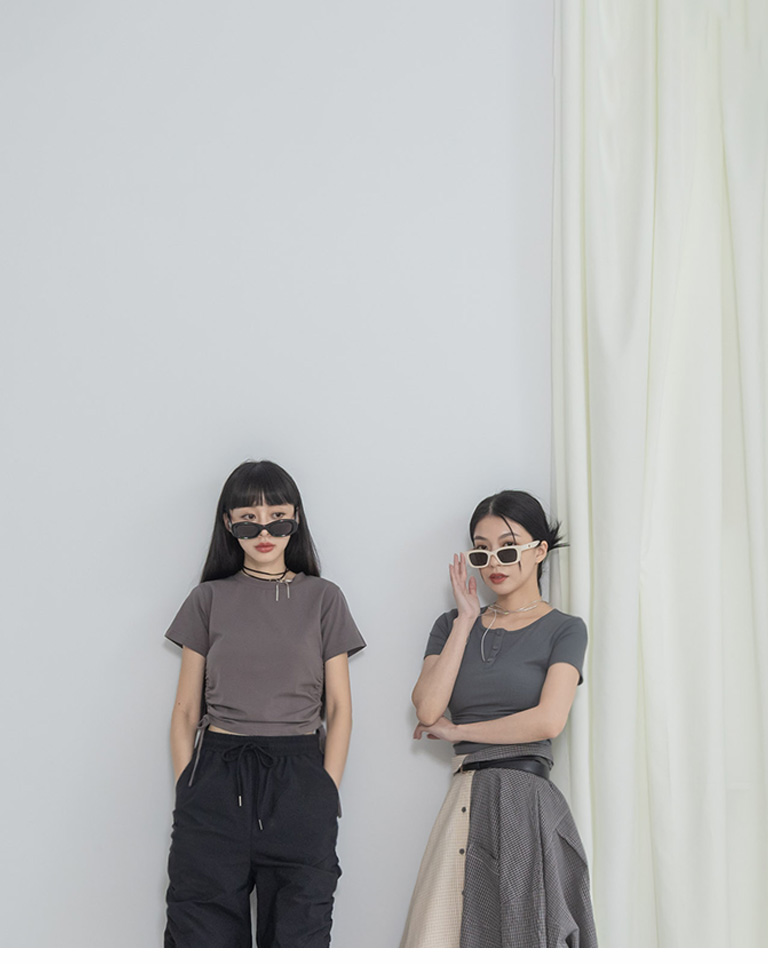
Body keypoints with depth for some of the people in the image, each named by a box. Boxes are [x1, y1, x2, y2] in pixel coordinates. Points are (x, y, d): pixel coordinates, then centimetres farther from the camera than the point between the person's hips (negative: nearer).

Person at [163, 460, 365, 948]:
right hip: (216, 775, 0)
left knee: (297, 935, -1)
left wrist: (325, 797, -2)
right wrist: (189, 791, -1)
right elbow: (186, 710, 10)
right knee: (204, 934, -3)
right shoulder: (208, 599, 10)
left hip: (298, 775, 0)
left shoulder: (323, 599, 9)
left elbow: (339, 709, 7)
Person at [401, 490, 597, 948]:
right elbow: (428, 708, -1)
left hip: (527, 804, -4)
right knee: (453, 931, 3)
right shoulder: (454, 625, 15)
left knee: (522, 937, -2)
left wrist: (456, 731, -2)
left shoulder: (564, 630, 4)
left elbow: (548, 721, -11)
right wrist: (466, 622, 1)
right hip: (467, 803, 4)